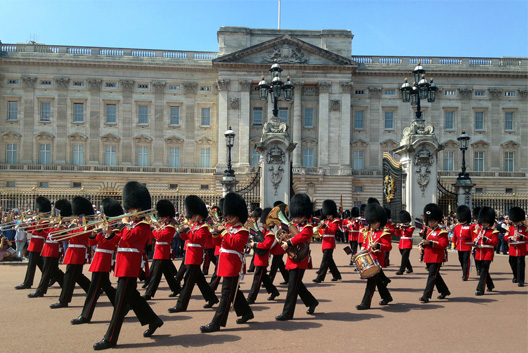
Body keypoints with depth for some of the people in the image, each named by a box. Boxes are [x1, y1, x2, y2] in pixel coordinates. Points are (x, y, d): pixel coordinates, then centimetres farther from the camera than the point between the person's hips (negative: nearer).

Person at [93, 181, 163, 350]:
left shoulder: (143, 226, -10)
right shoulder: (132, 225, 18)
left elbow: (127, 237, -24)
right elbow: (120, 239, 14)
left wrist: (127, 224, -10)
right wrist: (110, 233, -4)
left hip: (129, 267, -10)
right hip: (124, 266, 10)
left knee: (120, 302, -6)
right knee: (132, 296, 18)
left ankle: (110, 338, -2)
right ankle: (153, 320, 33)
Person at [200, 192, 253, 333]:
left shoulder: (242, 231, -11)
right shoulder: (228, 227, 14)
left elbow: (235, 243, -26)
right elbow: (219, 242, 15)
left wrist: (223, 231, -22)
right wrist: (216, 233, -3)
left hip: (233, 265, -9)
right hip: (225, 263, 9)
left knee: (227, 294, -7)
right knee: (234, 290, 19)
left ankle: (216, 323, -7)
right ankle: (246, 312, 36)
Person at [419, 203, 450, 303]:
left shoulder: (441, 232, -9)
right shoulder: (428, 230, 14)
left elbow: (444, 244, -19)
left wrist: (430, 242, -26)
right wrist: (423, 243, 1)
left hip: (436, 257, -8)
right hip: (428, 257, 8)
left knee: (432, 276, -8)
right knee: (435, 275, 18)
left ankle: (426, 296, -8)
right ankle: (445, 291, 36)